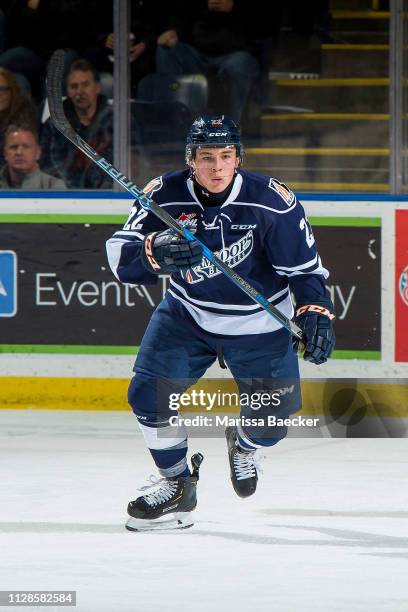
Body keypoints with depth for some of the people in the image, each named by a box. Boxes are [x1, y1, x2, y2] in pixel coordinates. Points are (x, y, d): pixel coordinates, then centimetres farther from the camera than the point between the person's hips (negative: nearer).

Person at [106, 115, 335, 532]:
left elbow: (304, 265, -10)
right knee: (148, 395, -13)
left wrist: (315, 313, -23)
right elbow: (121, 258, -24)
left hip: (258, 323, -1)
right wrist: (156, 253, -44)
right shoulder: (164, 196, -18)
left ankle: (243, 446, 38)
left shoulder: (272, 201, -21)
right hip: (187, 315, 1)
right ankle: (177, 485, 9)